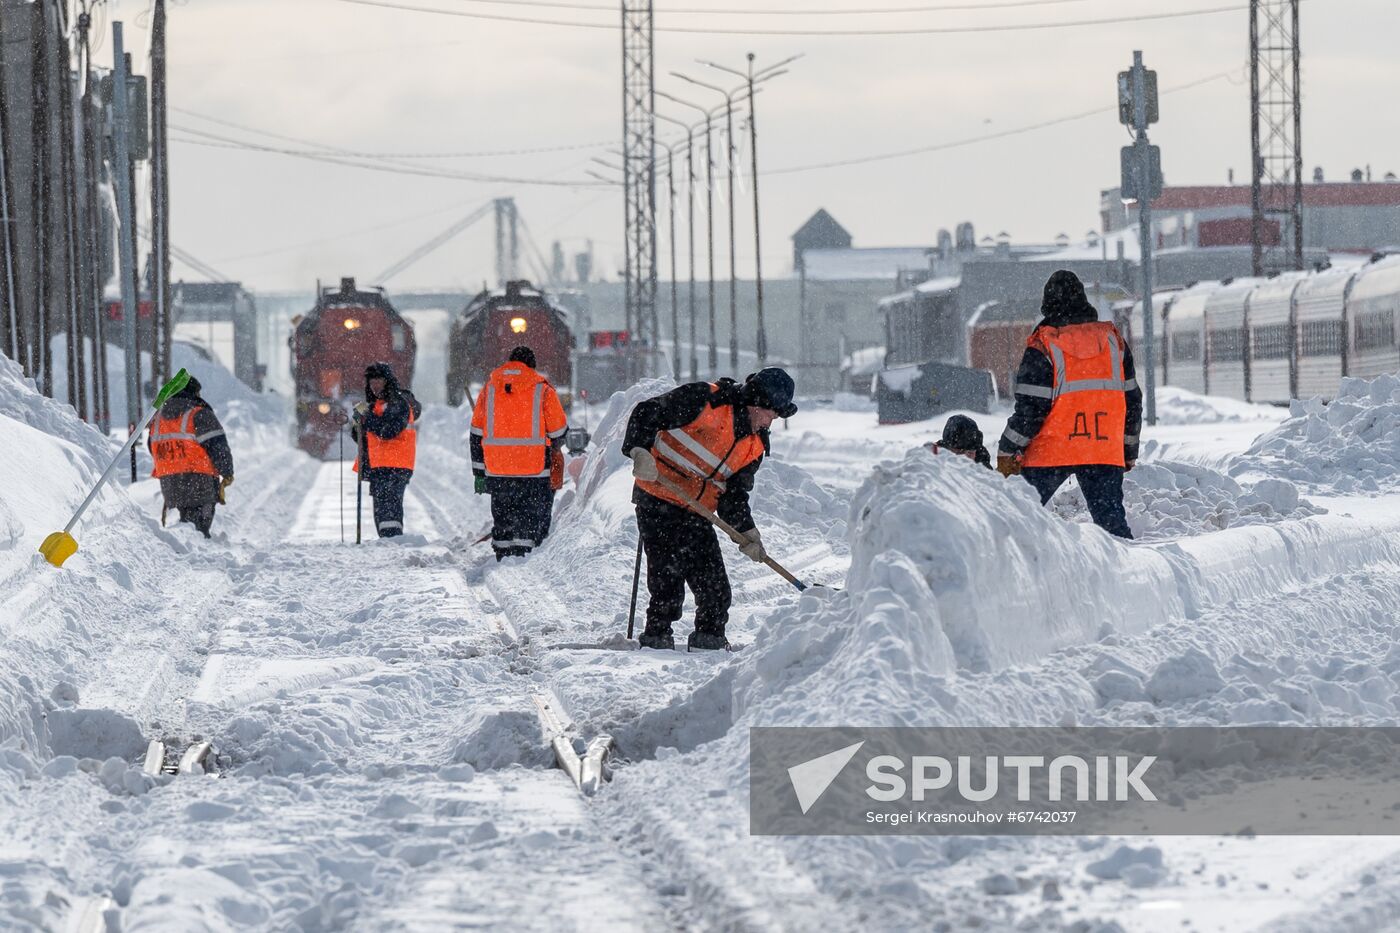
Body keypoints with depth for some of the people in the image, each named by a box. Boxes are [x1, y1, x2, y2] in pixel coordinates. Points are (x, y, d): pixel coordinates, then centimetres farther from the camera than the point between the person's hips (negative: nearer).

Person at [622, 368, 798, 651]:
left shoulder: (755, 445, 9)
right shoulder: (705, 400, -12)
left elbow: (735, 493, 12)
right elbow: (646, 414, -13)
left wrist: (747, 532, -1)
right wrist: (640, 452, -27)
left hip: (697, 513, 7)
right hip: (658, 502, -7)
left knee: (715, 587, 3)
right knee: (668, 576, -11)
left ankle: (710, 637, 19)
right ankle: (657, 636, 0)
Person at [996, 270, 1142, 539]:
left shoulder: (1043, 346, -7)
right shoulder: (1113, 340, 7)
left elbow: (1030, 408, -10)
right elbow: (1132, 400, 13)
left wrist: (1007, 452, 0)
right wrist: (1129, 452, 22)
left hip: (1050, 453, -3)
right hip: (1105, 453, 3)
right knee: (1111, 519, 6)